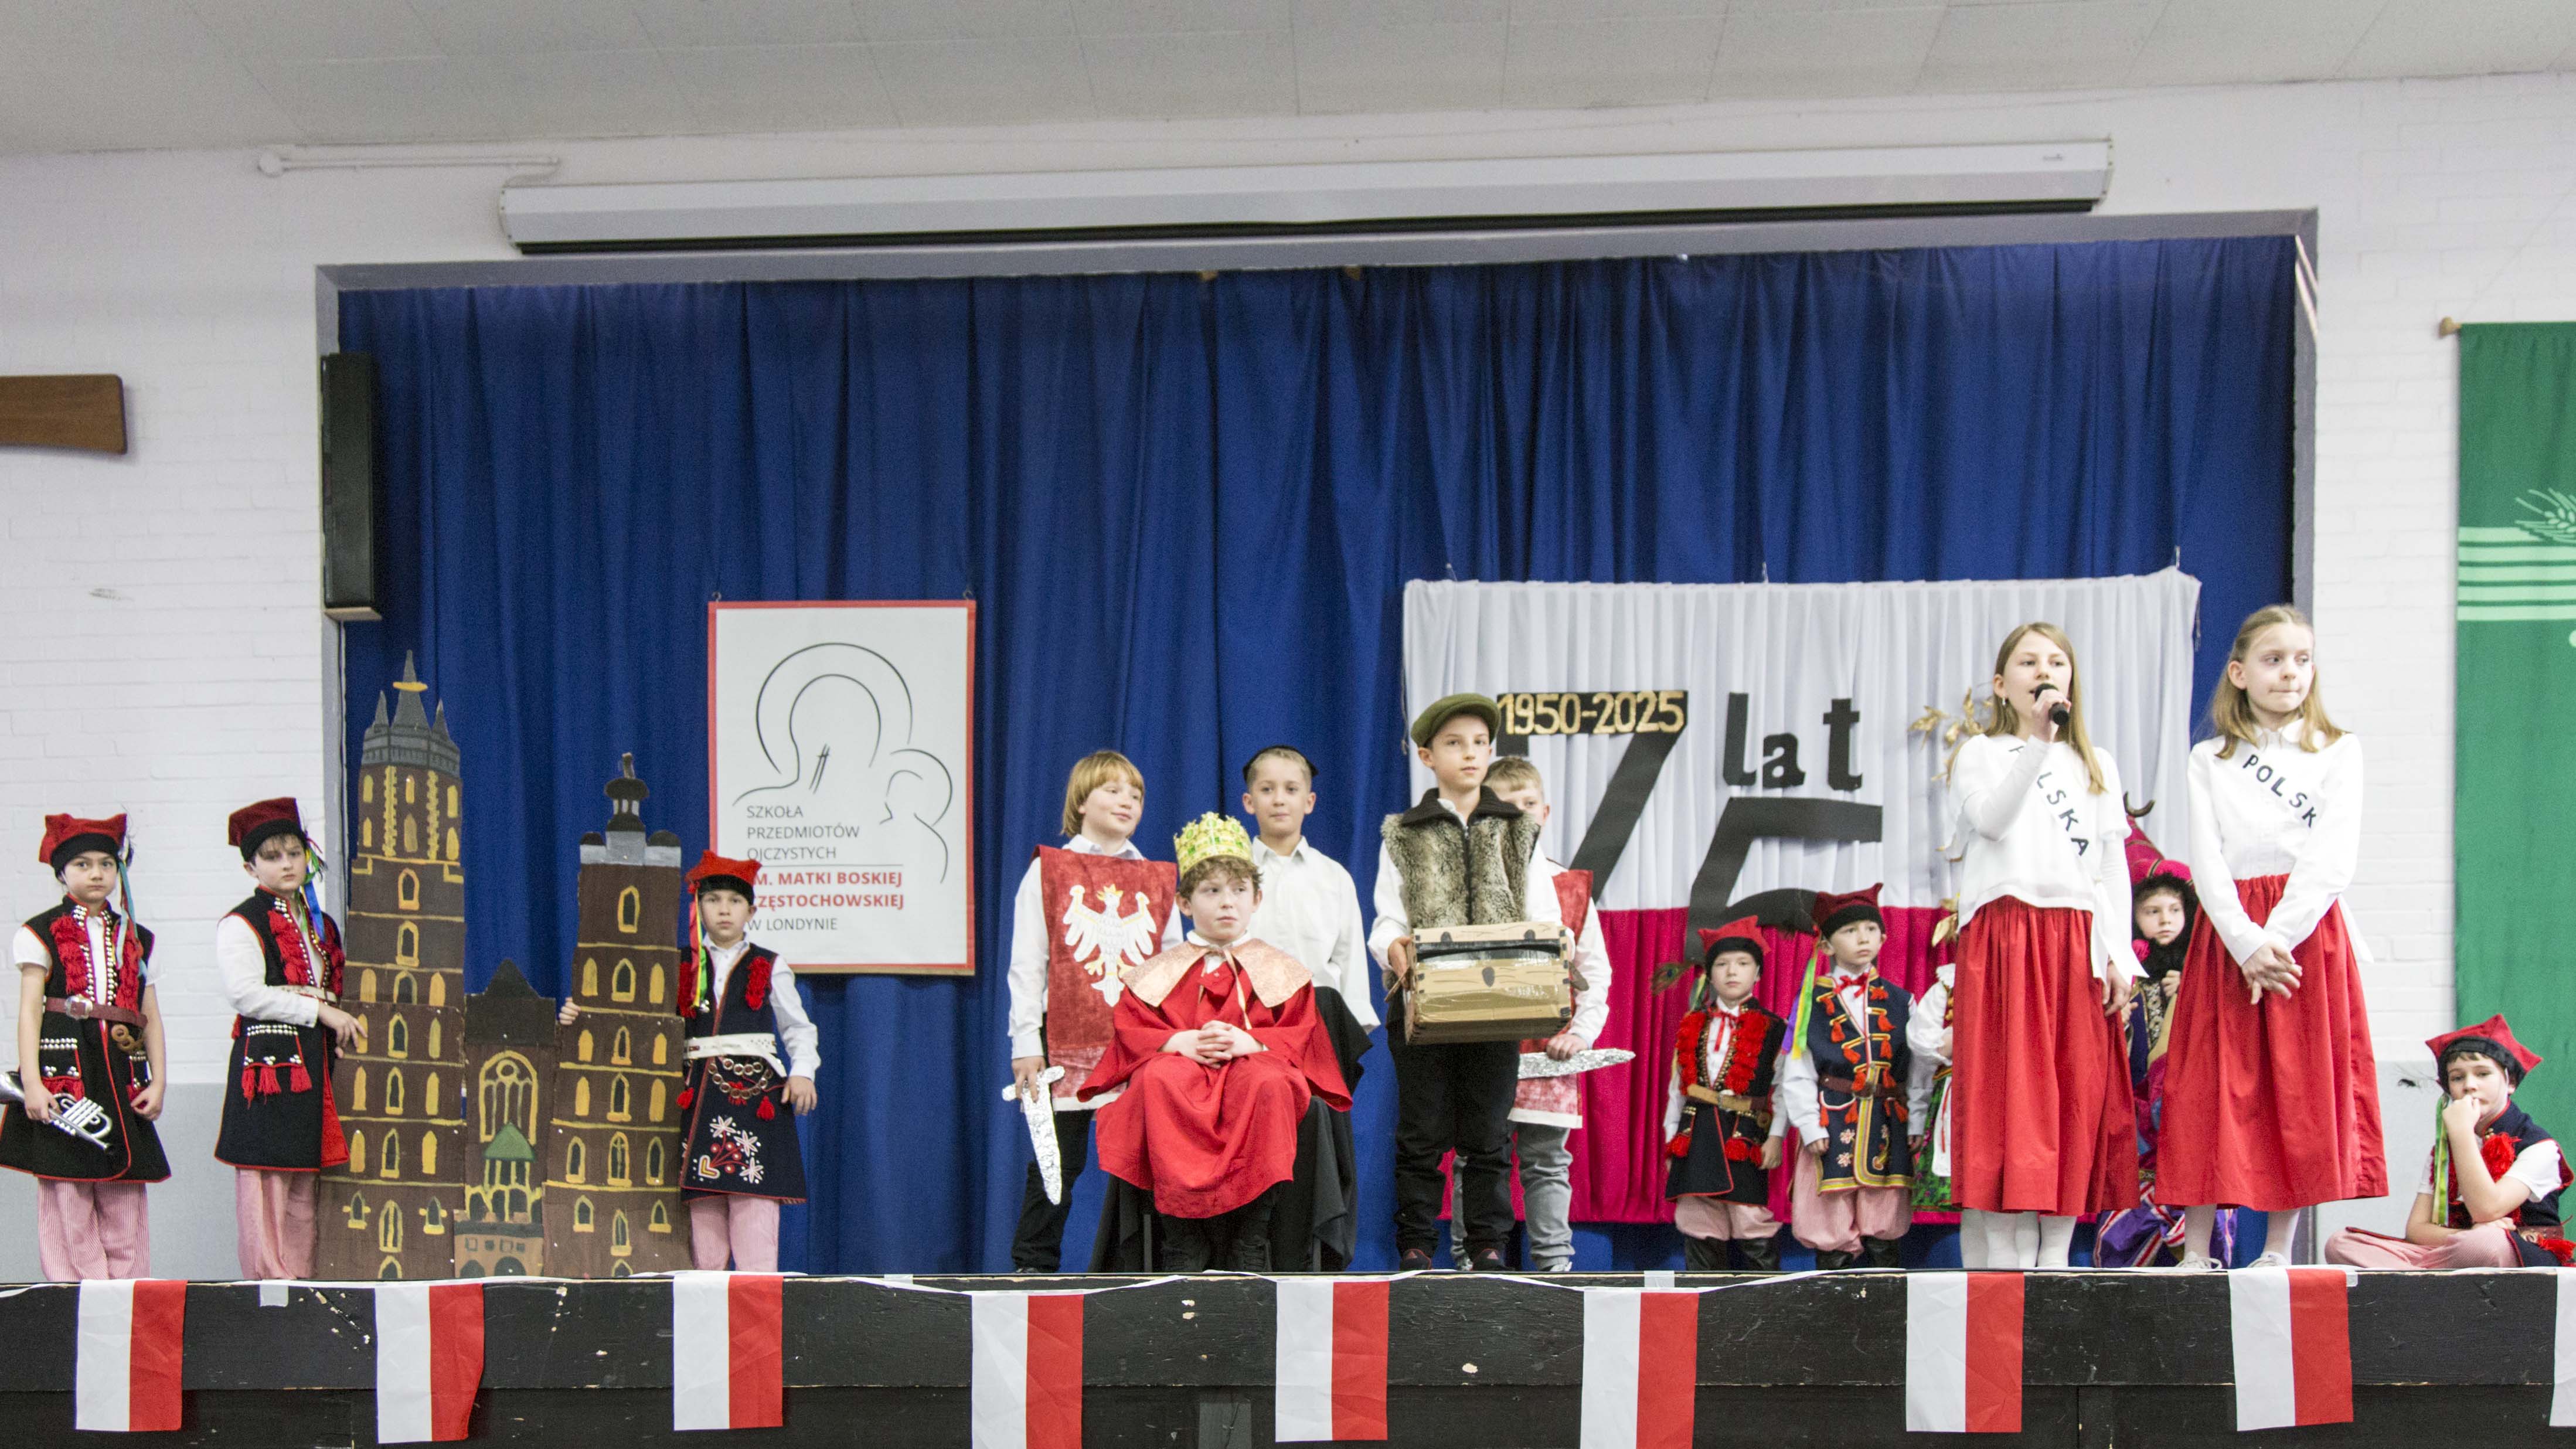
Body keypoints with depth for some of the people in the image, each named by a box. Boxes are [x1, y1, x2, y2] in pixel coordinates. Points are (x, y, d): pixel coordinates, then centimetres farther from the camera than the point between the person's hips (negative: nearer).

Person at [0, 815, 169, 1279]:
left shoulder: (136, 940, 16)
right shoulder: (41, 934, 5)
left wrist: (157, 1082, 6)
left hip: (122, 1079, 4)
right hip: (63, 1076, -3)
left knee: (126, 1204, 3)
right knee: (66, 1196, -3)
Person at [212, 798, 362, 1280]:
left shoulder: (322, 925, 20)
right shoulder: (240, 924, -3)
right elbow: (245, 993, -16)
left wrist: (344, 1022, 9)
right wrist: (320, 1011, -16)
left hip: (314, 1064, 7)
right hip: (267, 1061, -7)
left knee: (305, 1186, 8)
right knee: (264, 1179, -6)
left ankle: (303, 1285, 11)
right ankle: (268, 1281, -2)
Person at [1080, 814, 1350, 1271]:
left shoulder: (1279, 970, 15)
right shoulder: (1158, 972, 17)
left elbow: (1299, 1036, 4)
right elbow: (1131, 1033, 6)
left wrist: (1248, 1041, -16)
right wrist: (1182, 1042, -14)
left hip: (1254, 1066, -1)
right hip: (1181, 1068, 1)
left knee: (1268, 1083, -37)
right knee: (1159, 1079, -36)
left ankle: (1250, 1249, -31)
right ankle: (1184, 1244, -31)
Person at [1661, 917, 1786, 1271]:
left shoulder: (1772, 1029, 3)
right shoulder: (1694, 1026, 12)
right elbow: (1678, 1086, 14)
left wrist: (1776, 1137, -8)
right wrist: (1671, 1139, 12)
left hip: (1745, 1136, -3)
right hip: (1696, 1135, 3)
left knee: (1755, 1228, -5)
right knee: (1699, 1228, 6)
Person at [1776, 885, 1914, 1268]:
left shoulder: (1900, 1000, 11)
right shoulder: (1813, 1001, 4)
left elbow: (1916, 1068, 11)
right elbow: (1797, 1072, 2)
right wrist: (1811, 1127, -6)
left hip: (1886, 1125, 2)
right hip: (1832, 1125, -2)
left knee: (1884, 1235, 3)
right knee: (1832, 1235, -1)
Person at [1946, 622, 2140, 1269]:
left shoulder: (2096, 766, 20)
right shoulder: (1981, 753, 9)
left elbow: (2112, 868, 14)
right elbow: (1991, 818, -14)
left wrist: (2117, 954, 3)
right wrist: (2037, 741, -20)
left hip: (2076, 943, 4)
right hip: (2002, 938, -4)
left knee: (2078, 1094, 0)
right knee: (2007, 1089, -9)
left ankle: (2055, 1254, 6)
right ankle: (2006, 1256, -7)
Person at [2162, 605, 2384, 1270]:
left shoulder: (2338, 751, 8)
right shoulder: (2209, 761, 10)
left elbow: (2333, 860, -4)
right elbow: (2206, 864, 0)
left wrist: (2277, 937, -15)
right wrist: (2247, 943, -14)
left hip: (2310, 931, 0)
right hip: (2229, 935, 0)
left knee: (2302, 1094, 0)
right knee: (2212, 1093, -2)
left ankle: (2277, 1249, 11)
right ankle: (2196, 1253, 3)